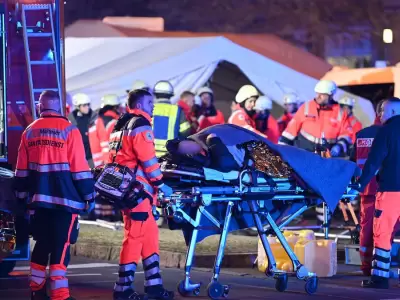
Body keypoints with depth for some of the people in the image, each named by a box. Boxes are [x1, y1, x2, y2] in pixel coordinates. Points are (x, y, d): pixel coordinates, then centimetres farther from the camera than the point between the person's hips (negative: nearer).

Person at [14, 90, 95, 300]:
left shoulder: (29, 131, 9)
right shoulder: (68, 130, -7)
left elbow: (22, 169, 13)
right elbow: (79, 167, -8)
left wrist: (22, 194, 23)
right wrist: (89, 195, -1)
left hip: (40, 197, 5)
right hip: (65, 198, -5)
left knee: (42, 243, 16)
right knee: (61, 246, -5)